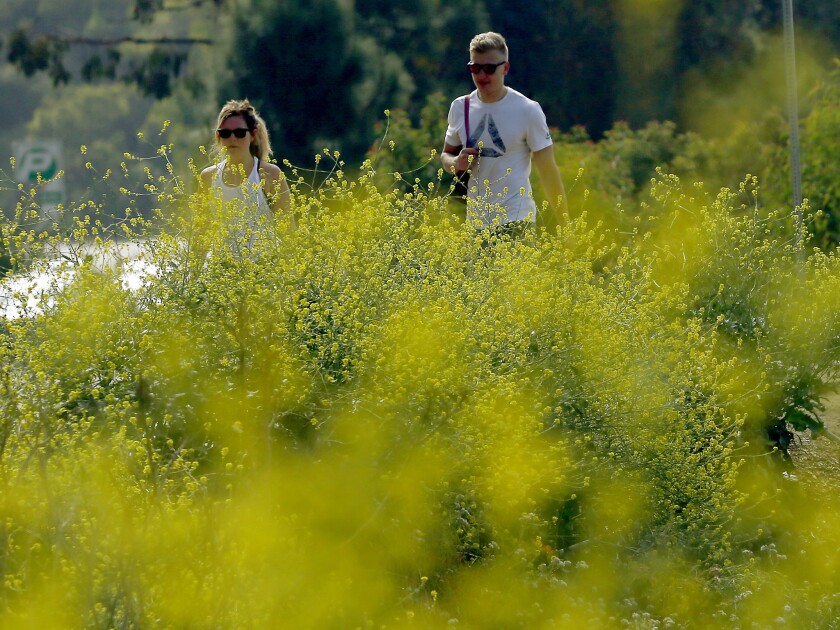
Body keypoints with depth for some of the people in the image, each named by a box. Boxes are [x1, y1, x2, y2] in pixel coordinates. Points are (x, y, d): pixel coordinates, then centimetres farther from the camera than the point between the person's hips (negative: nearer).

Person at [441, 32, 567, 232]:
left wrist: (564, 225, -7)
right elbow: (446, 155, 19)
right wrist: (456, 163, -6)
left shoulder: (527, 110, -6)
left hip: (516, 221, -5)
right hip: (475, 221, 5)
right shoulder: (460, 107, 7)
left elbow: (548, 171, -4)